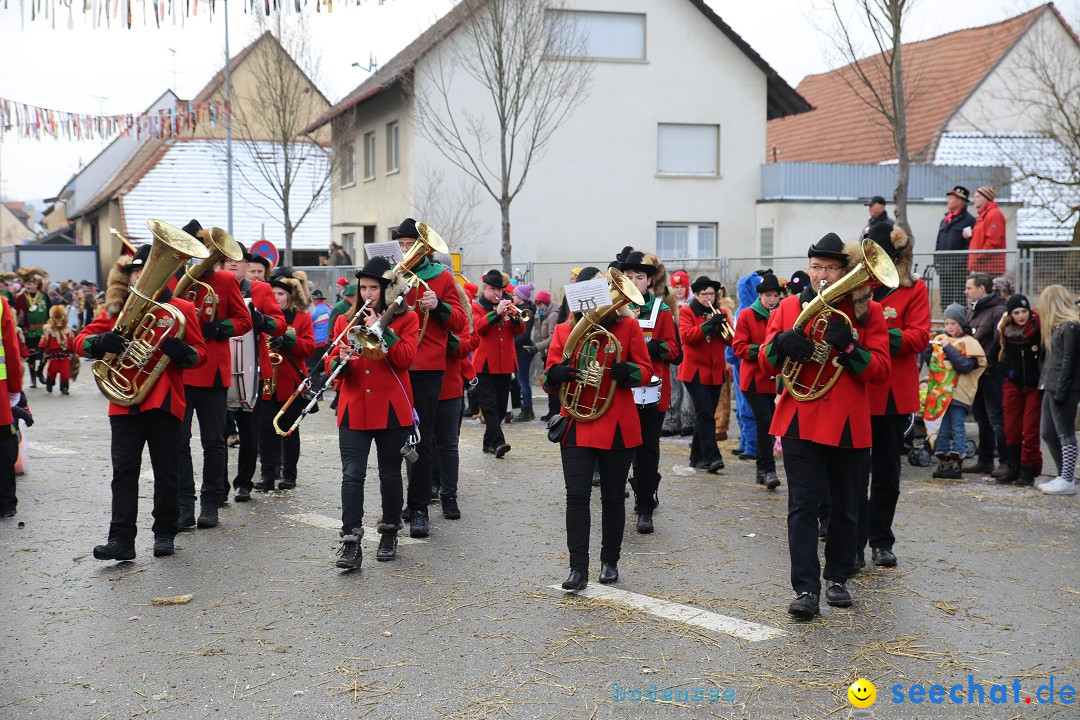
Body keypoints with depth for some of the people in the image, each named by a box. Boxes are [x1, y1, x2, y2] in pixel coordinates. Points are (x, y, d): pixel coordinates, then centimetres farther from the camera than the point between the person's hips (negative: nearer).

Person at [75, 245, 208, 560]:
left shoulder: (180, 309, 4)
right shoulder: (117, 309, 11)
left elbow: (200, 354, 1)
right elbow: (81, 341, 8)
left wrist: (180, 350, -21)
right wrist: (102, 341, -15)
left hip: (165, 401, -2)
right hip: (125, 402, 2)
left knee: (166, 471, 6)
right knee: (124, 470, -2)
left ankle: (165, 534, 19)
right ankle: (121, 539, -2)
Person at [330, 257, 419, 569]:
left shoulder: (406, 318, 3)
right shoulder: (346, 320, 10)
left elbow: (405, 358, -11)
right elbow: (331, 364, 7)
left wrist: (381, 329, -16)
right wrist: (340, 360, -15)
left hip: (391, 410, -1)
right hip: (353, 411, 1)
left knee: (390, 474, 9)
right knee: (352, 475, -8)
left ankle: (389, 534, 25)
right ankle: (350, 542, -8)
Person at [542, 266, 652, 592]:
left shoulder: (628, 326, 2)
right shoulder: (565, 330, 6)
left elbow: (645, 370, 1)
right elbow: (549, 379, 6)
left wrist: (626, 371, -21)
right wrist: (558, 373, -18)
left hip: (617, 427, 0)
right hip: (577, 426, 1)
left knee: (613, 496, 9)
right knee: (577, 495, -6)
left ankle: (610, 562, 23)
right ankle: (578, 568, -2)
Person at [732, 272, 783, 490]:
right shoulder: (747, 315, -1)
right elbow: (738, 347, -4)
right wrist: (760, 349, -19)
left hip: (775, 379, 4)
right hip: (754, 379, -4)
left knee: (768, 423, 8)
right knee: (764, 421, -12)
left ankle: (762, 469, 18)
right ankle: (768, 470, -8)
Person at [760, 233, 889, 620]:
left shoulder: (867, 311, 2)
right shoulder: (789, 307, 6)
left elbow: (879, 370, -4)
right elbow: (766, 363, 4)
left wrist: (848, 346, -21)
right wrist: (782, 343, -17)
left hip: (848, 424, 0)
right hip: (800, 421, 0)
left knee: (844, 506, 12)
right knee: (803, 505, -6)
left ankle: (838, 578, 28)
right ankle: (805, 588, -5)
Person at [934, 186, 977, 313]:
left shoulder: (968, 220, -4)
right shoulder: (945, 220, 20)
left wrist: (964, 262, -19)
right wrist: (936, 260, 11)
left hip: (959, 269, -8)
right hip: (944, 268, 8)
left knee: (959, 299, -8)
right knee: (944, 300, 9)